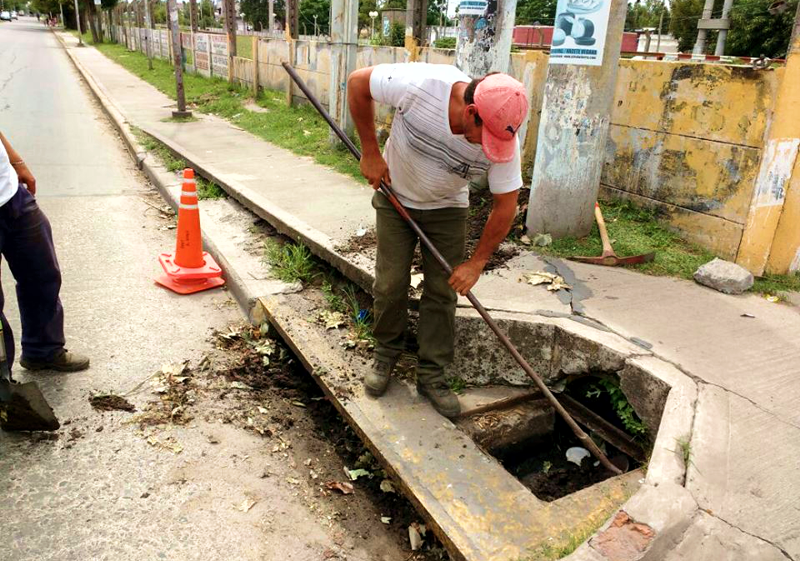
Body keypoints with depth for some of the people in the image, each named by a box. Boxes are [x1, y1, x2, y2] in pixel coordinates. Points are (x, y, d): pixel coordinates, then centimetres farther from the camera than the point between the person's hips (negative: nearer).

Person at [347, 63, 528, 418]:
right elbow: (357, 82, -19)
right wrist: (371, 152, -17)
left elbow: (505, 205, -16)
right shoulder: (419, 84, -34)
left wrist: (477, 263, -15)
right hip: (395, 197, -1)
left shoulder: (503, 139, -28)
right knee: (390, 285, 0)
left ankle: (431, 376, 15)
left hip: (447, 208, 1)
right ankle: (386, 355, 25)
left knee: (442, 293, 0)